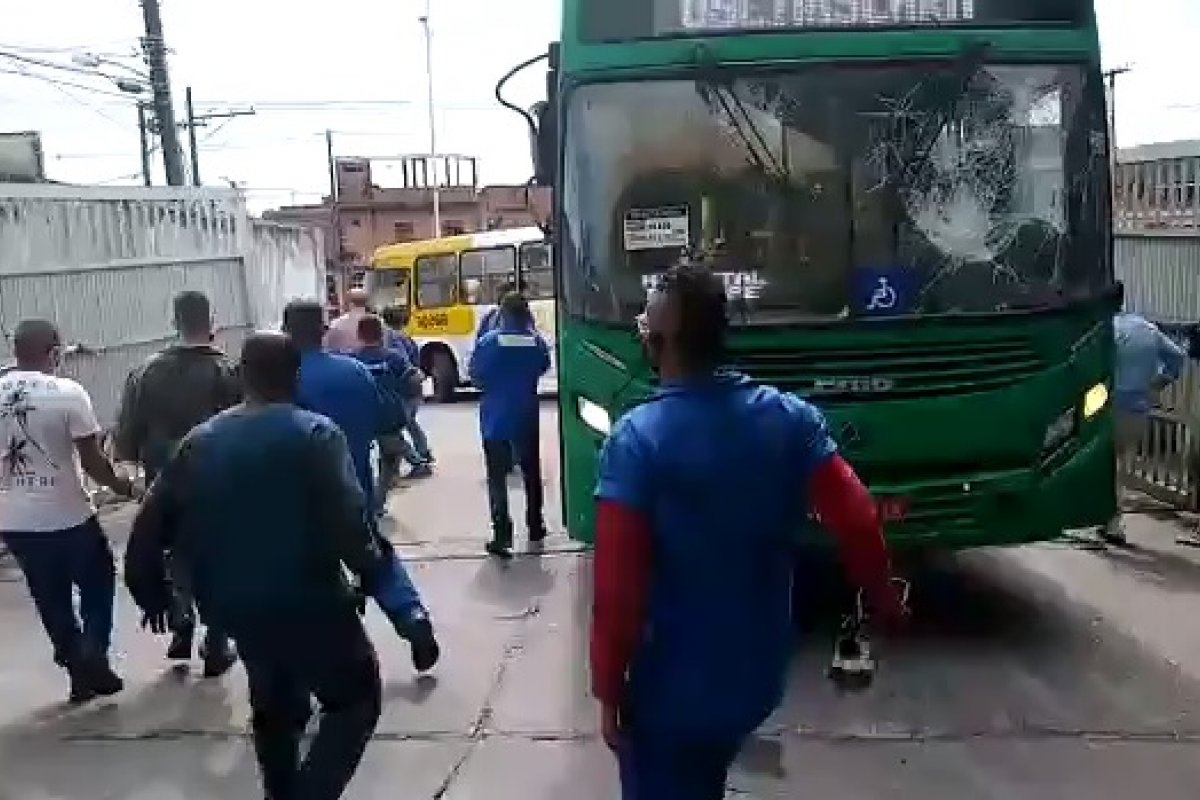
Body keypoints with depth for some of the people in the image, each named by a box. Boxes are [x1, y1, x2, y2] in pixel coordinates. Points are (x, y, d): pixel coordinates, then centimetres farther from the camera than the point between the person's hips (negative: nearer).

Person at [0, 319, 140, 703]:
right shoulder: (68, 393, -14)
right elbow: (92, 461, -12)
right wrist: (122, 486, 5)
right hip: (67, 518, -5)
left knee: (52, 600, 18)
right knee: (98, 584, 17)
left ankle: (79, 671, 26)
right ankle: (93, 659, 6)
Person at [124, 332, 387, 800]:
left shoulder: (200, 441, 6)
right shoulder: (315, 433, -11)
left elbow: (149, 528, 7)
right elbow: (347, 522, -22)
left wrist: (152, 592, 21)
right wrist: (372, 570, -4)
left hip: (233, 606, 6)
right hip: (306, 602, -6)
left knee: (274, 706, 27)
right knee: (357, 697, 11)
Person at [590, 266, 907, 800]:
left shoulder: (637, 439, -20)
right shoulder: (790, 418, -8)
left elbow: (618, 585, -21)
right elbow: (856, 520, -5)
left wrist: (608, 692, -9)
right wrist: (884, 600, 14)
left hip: (670, 689, -4)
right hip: (758, 675, 5)